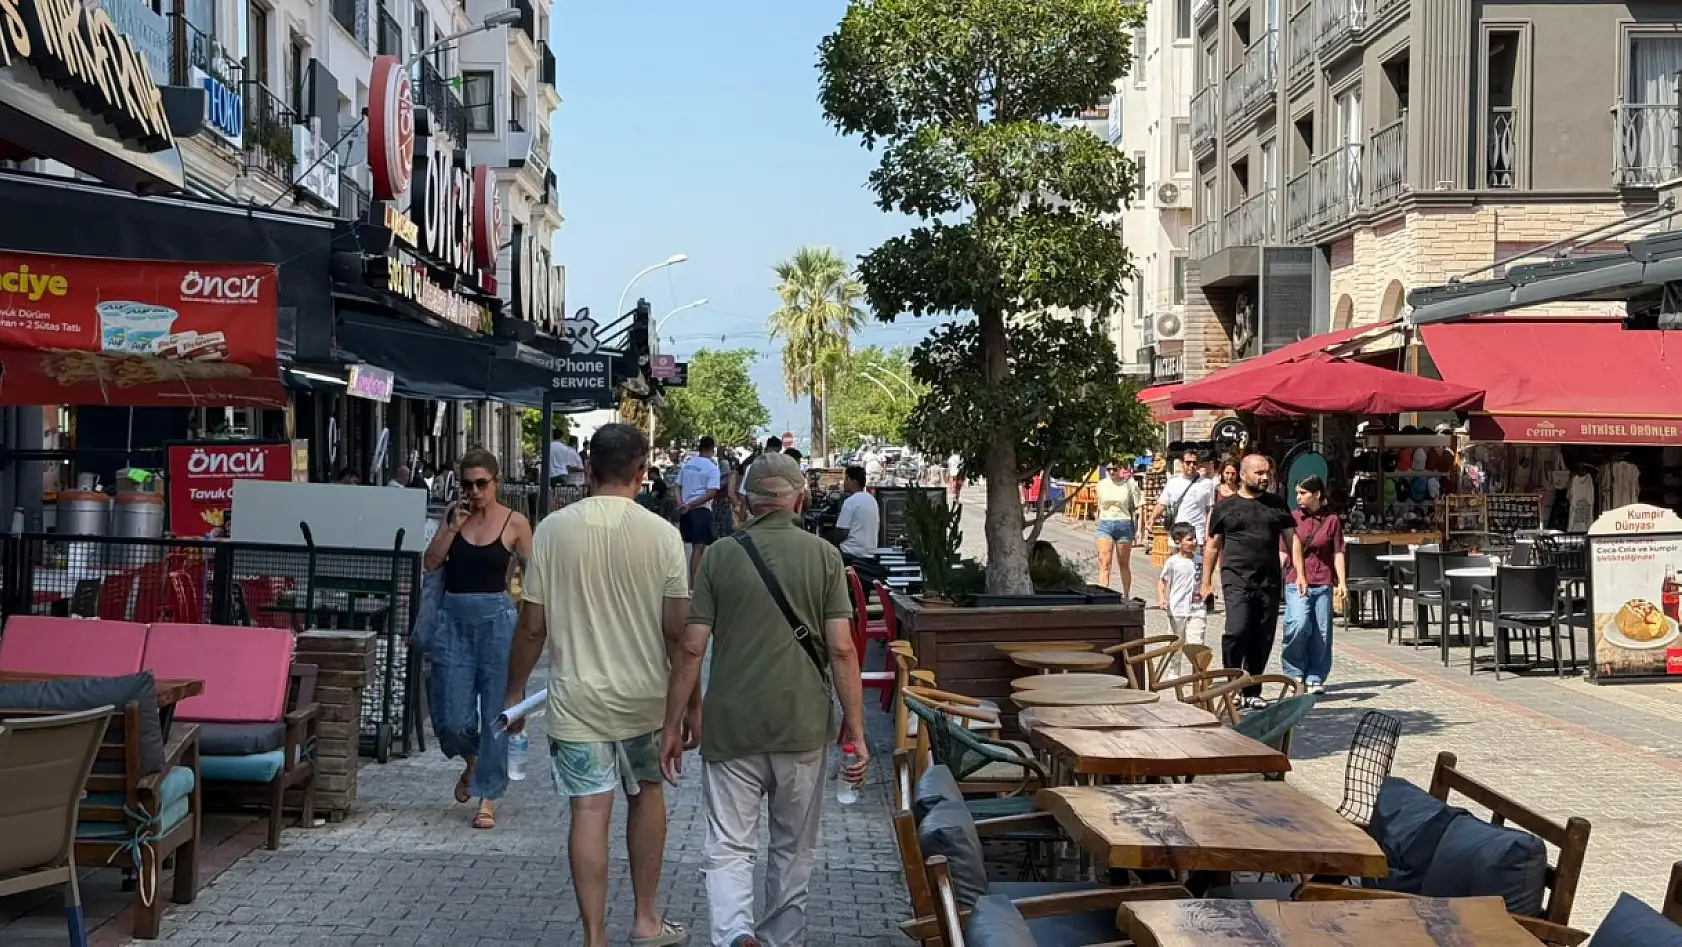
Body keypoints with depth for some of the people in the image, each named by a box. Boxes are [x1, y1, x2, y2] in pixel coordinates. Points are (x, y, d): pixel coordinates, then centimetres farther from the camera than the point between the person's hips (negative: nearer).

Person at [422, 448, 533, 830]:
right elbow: (431, 563, 0)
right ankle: (472, 759, 36)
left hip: (497, 618, -3)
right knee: (451, 719, 2)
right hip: (454, 619, 3)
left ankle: (487, 797, 13)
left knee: (495, 712, 1)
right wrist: (452, 526, -9)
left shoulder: (515, 523, -2)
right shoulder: (454, 515, 6)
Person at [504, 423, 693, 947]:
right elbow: (678, 629, -7)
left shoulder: (553, 529, -6)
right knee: (646, 793, 20)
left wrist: (514, 690, 10)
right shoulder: (661, 533, -9)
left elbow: (532, 625, -3)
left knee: (590, 811, 2)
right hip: (645, 696, 1)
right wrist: (691, 702, 3)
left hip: (577, 698, -1)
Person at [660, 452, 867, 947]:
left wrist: (672, 726, 5)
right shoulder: (824, 556, -3)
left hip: (731, 728, 0)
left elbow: (691, 650, -3)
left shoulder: (720, 556, -2)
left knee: (727, 847, 3)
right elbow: (842, 650, -6)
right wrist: (856, 732, 0)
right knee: (793, 849, 17)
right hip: (803, 727, 1)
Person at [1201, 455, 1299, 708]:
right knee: (1237, 631, -18)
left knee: (1263, 639, 4)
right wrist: (1206, 583, 7)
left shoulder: (1277, 504, 15)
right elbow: (1213, 545, 11)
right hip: (1237, 580, -3)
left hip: (1269, 582, 3)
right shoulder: (1225, 507, 8)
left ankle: (1252, 692, 14)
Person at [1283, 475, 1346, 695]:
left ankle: (1315, 678, 13)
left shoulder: (1331, 520, 6)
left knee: (1321, 632, 1)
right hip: (1296, 583, -1)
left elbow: (1338, 553, 7)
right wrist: (1276, 579, -2)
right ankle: (1294, 671, 0)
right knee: (1298, 624, -19)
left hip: (1323, 584, 1)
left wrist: (1341, 582, 0)